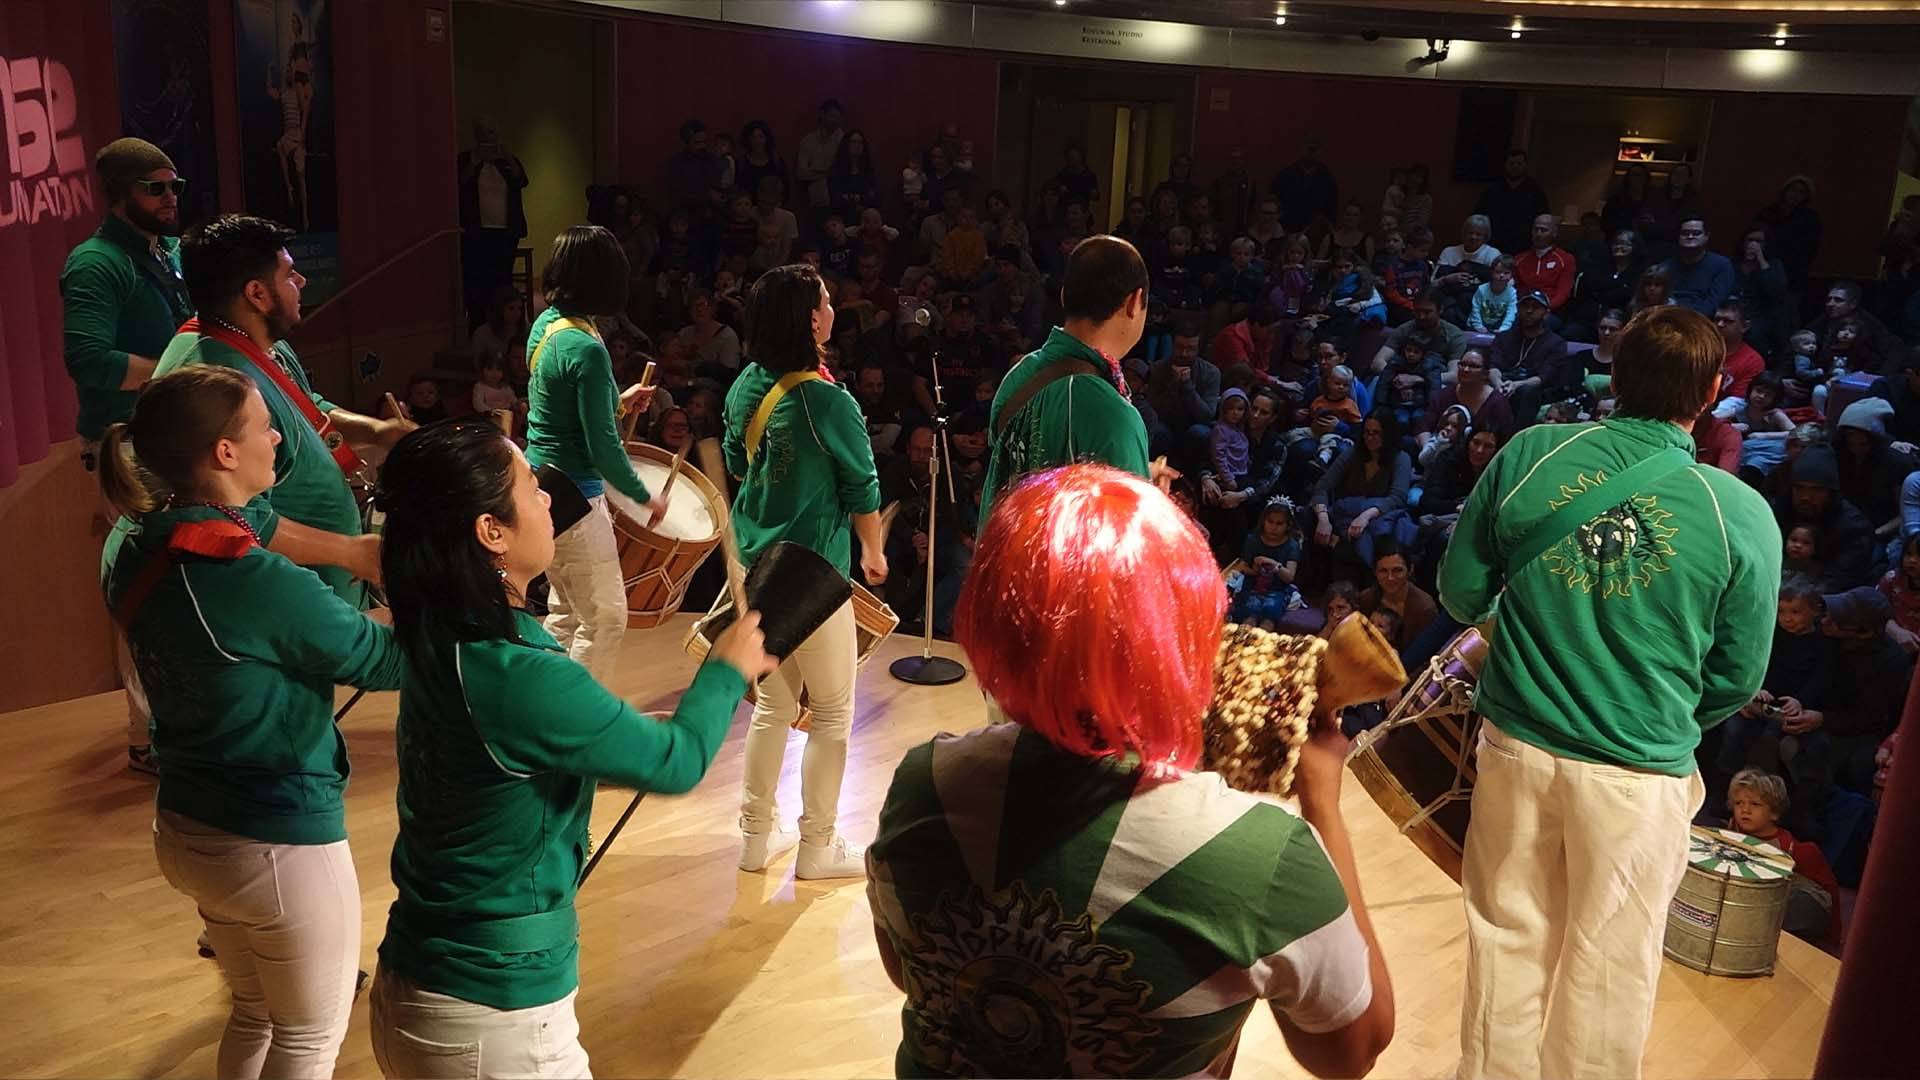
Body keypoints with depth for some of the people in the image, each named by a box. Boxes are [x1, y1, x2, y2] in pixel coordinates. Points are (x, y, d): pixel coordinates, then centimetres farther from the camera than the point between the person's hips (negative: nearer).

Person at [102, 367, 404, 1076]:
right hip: (280, 844, -8)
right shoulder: (257, 583, -28)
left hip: (184, 829, 8)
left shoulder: (138, 554, -3)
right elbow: (385, 663, -18)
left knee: (253, 1014, 27)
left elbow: (258, 522, 13)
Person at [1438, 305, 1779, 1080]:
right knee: (1606, 968, 15)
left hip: (1517, 746, 2)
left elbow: (1460, 596, 1)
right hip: (1639, 772, -2)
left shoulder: (1528, 455, -8)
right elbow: (1737, 680, -2)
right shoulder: (1742, 515, -11)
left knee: (1508, 941, 18)